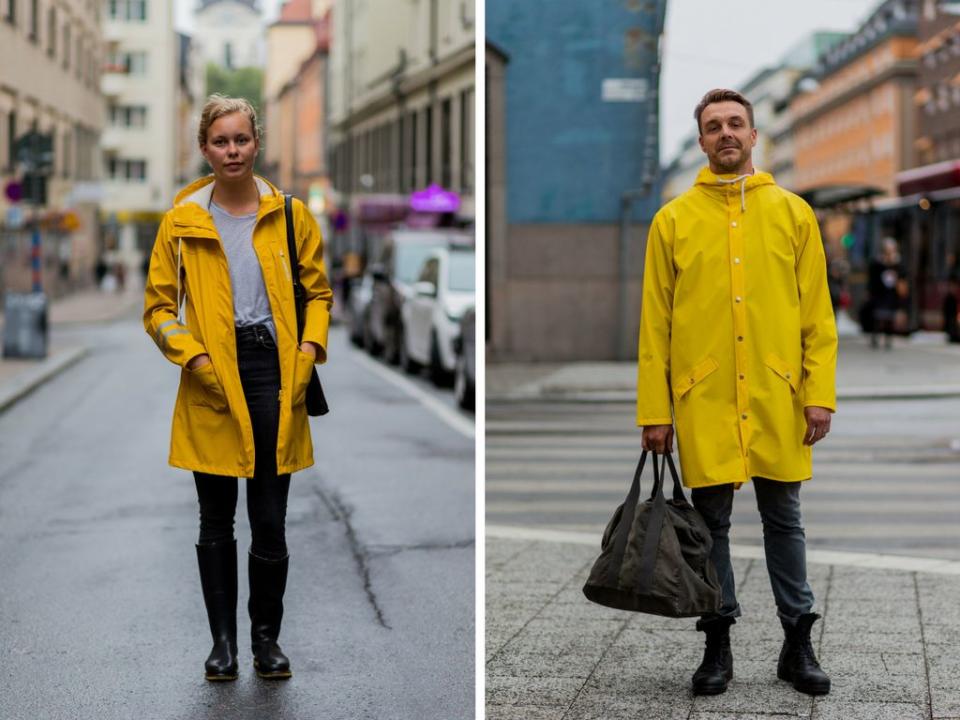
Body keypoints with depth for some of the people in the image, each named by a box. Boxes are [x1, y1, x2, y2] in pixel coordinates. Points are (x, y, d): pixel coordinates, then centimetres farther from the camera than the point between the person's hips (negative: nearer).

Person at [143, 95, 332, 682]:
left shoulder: (290, 215, 5)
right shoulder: (181, 222, 1)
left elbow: (318, 292, 12)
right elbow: (158, 307, 4)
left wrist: (309, 349, -3)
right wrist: (194, 357, -10)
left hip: (274, 372, 0)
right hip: (212, 384, 0)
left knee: (271, 520, 3)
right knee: (216, 520, 7)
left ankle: (267, 637, 20)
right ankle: (224, 639, 20)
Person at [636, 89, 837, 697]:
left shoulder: (792, 212, 6)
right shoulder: (673, 219, 4)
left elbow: (818, 314, 4)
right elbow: (656, 321, 2)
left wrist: (820, 393, -4)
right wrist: (654, 410, -3)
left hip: (777, 397, 1)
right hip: (703, 398, 0)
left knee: (784, 519, 9)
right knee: (712, 522, 7)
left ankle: (798, 644, 19)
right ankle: (718, 646, 17)